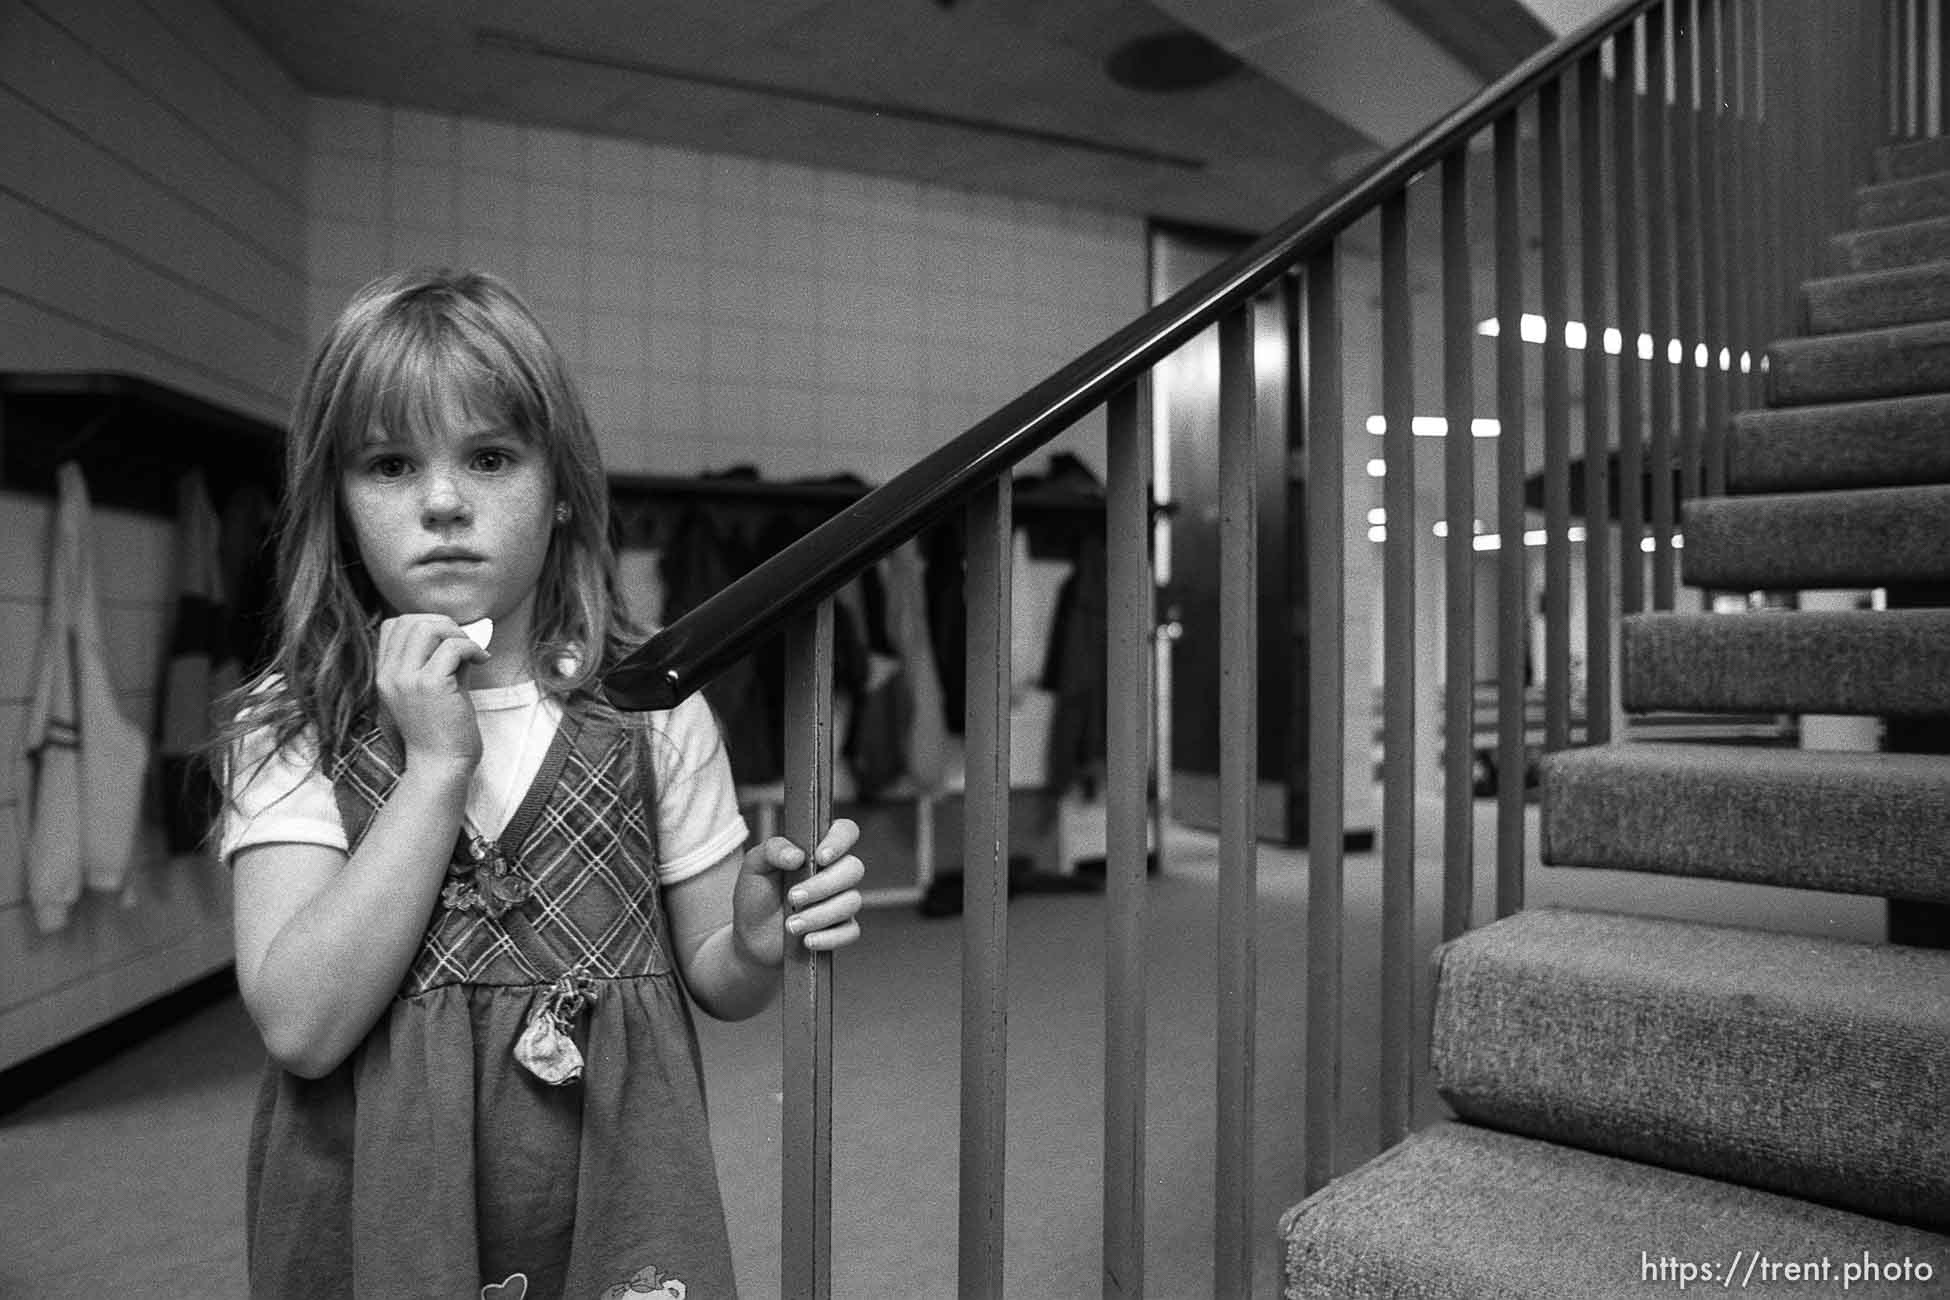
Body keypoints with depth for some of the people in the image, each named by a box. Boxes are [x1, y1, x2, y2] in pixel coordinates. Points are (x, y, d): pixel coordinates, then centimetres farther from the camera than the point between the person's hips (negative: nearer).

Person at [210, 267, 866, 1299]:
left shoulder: (649, 711, -9)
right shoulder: (288, 730, -8)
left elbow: (709, 978, -1)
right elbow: (301, 1024, -19)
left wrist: (757, 945, -23)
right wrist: (438, 766, -24)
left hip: (609, 1199, 1)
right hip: (372, 1210, 0)